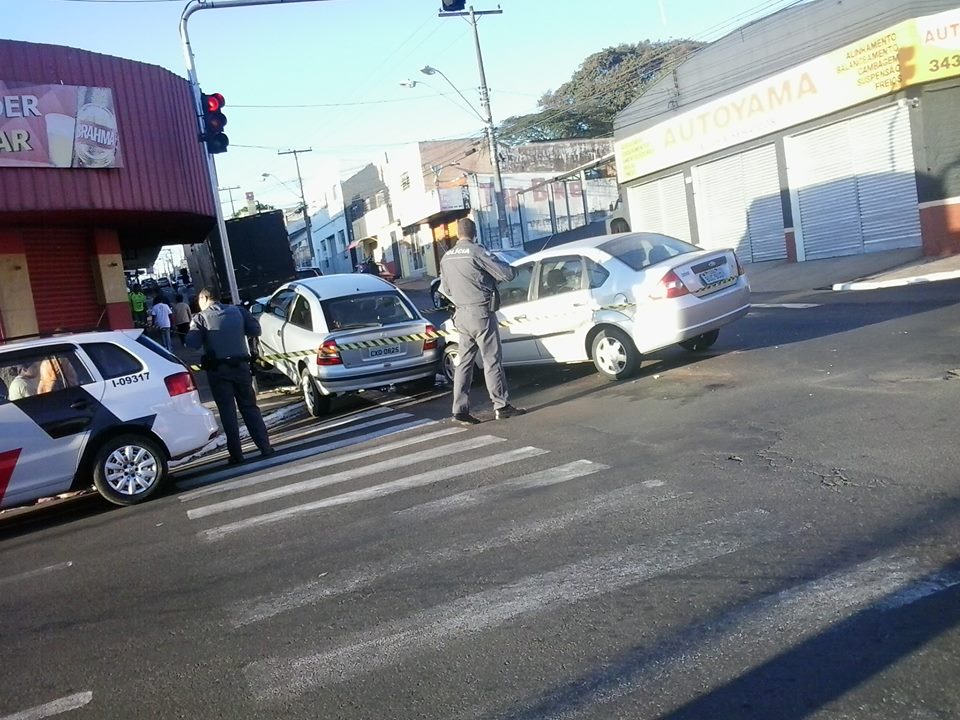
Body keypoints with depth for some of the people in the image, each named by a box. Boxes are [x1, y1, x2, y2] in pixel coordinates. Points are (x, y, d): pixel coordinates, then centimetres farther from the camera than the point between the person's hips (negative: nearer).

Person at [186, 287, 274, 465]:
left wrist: (194, 328, 6)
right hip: (241, 365, 3)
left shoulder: (201, 318, -5)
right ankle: (265, 448, 7)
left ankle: (236, 454, 4)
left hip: (218, 370, -3)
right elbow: (255, 331, 5)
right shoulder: (238, 311, 4)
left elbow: (193, 343, -14)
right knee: (250, 407, 11)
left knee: (228, 412, 4)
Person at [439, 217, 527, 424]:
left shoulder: (446, 257, 9)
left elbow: (446, 289, 17)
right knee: (492, 360, 0)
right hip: (481, 313, -6)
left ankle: (460, 410, 8)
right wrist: (504, 266, 11)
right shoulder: (477, 252, -12)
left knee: (465, 362, 9)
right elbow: (507, 274, -10)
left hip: (461, 315, 7)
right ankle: (502, 406, 6)